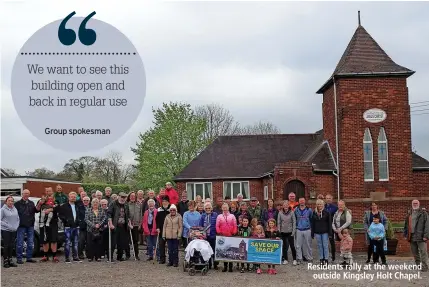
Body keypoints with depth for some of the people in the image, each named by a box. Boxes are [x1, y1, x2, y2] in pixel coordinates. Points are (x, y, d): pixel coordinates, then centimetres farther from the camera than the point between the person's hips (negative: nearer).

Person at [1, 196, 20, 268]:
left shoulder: (15, 209, 10)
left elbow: (18, 219, 13)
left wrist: (16, 226, -2)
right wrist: (8, 226, -16)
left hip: (14, 230, 5)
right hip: (5, 230, -5)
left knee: (11, 246, 9)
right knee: (6, 246, -1)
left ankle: (10, 260, 16)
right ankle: (5, 261, 5)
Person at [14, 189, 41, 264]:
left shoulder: (31, 203, 14)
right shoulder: (18, 203, 3)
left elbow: (36, 210, -2)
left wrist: (39, 205, -20)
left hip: (30, 226, 4)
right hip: (21, 226, -4)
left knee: (30, 243, 7)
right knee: (20, 243, -1)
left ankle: (29, 258, 15)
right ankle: (19, 259, 5)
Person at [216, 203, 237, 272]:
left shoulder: (232, 216, 9)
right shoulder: (219, 216, 8)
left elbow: (235, 225, 5)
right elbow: (217, 226, 5)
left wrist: (234, 233, -4)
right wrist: (219, 233, -5)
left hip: (231, 236, 0)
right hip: (222, 236, 1)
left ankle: (230, 266, 3)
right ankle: (225, 266, 8)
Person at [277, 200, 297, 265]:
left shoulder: (292, 212, -4)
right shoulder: (280, 213, 1)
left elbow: (294, 222, -3)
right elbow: (278, 223, 4)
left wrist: (293, 231, -8)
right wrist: (278, 231, -1)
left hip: (290, 232, -2)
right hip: (283, 232, 2)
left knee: (292, 246, 0)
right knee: (285, 246, 8)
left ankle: (294, 260, 10)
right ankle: (285, 259, 17)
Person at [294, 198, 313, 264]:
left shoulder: (309, 210, 1)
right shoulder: (296, 210, 5)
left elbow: (312, 219, 5)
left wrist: (311, 227, 1)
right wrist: (295, 226, 7)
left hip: (307, 230, -1)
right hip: (299, 230, 1)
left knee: (308, 244, 4)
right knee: (298, 245, 0)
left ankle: (309, 258, 15)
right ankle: (299, 258, 7)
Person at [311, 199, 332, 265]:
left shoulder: (326, 212, -3)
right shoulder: (314, 213, 6)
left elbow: (330, 223, -3)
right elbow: (312, 223, 9)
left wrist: (330, 232, -8)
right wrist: (312, 233, 7)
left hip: (325, 232, -3)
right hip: (317, 232, 3)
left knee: (325, 246, 0)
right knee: (319, 246, 8)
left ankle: (326, 259, 7)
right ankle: (321, 259, 15)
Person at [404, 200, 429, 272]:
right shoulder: (409, 214, 16)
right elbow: (406, 225, 19)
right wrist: (405, 235, 13)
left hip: (420, 237, -6)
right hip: (412, 237, 6)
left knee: (423, 252, -6)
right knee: (415, 252, 11)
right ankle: (418, 266, 21)